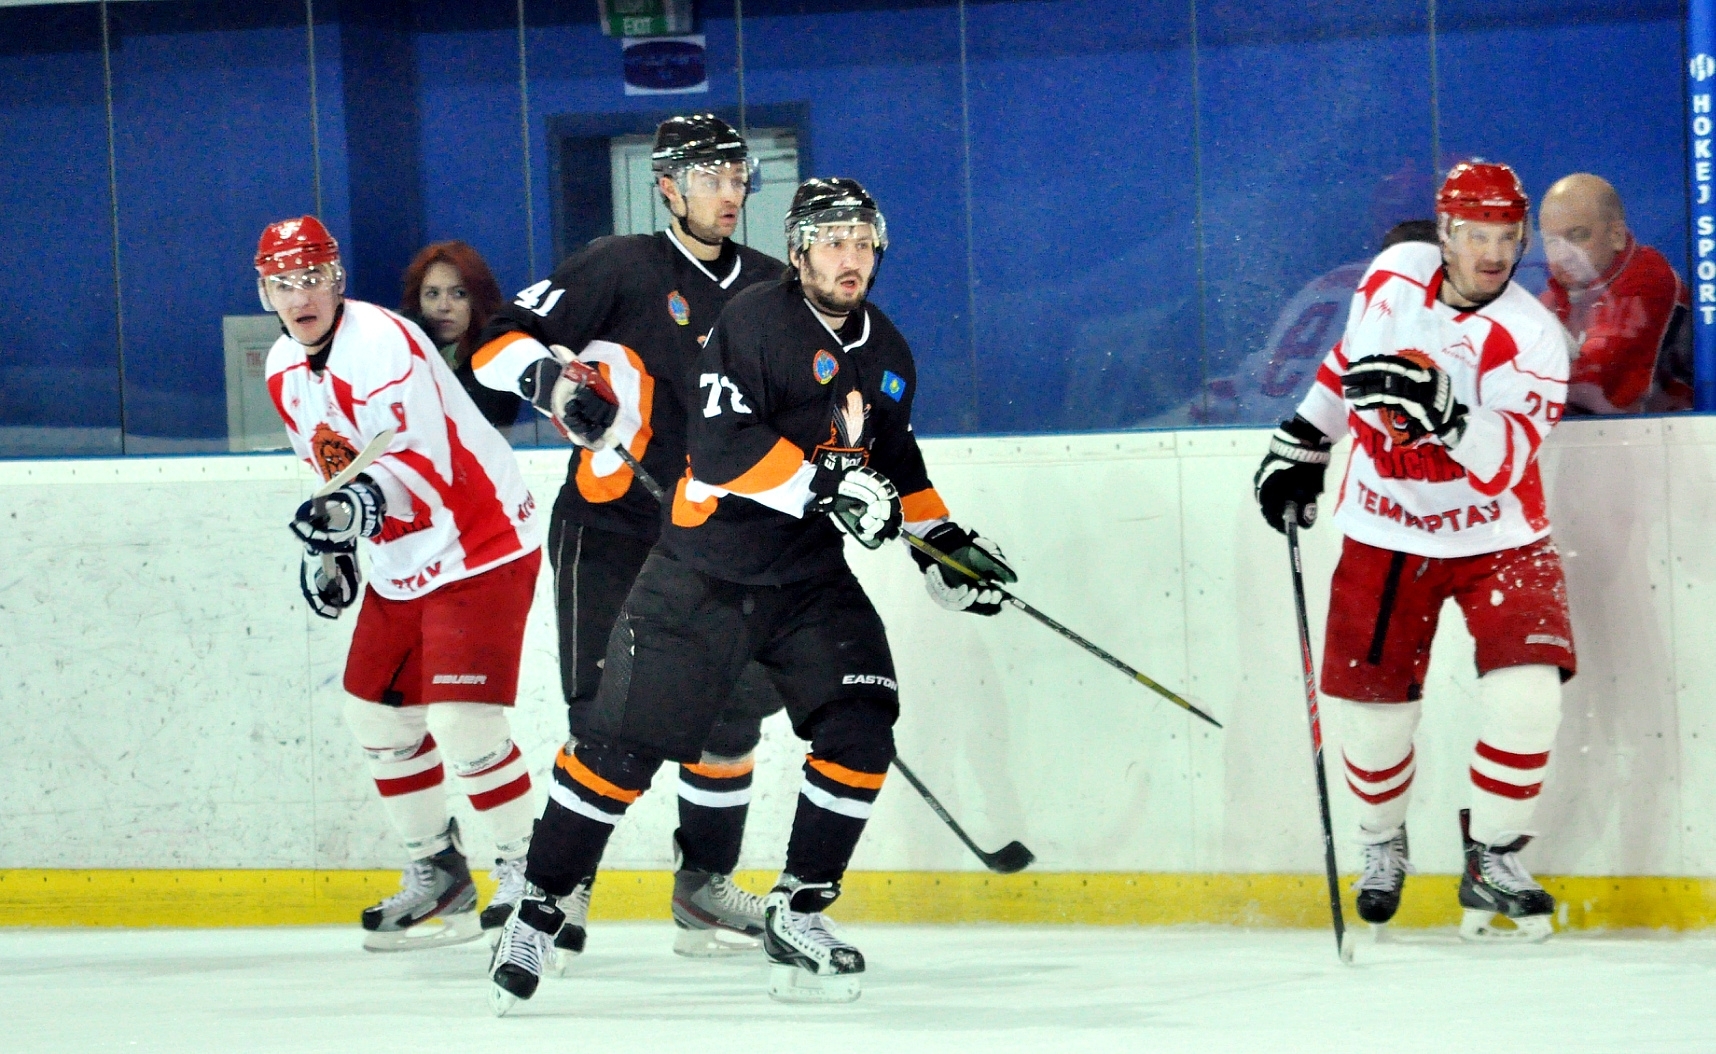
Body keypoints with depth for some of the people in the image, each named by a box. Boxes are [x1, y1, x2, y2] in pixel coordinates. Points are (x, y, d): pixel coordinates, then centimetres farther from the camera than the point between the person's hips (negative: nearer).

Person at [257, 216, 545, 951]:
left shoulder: (383, 342, -22)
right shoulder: (285, 370, 7)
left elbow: (420, 456, -32)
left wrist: (360, 504, -48)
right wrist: (328, 540, 15)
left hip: (481, 550, -9)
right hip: (399, 566, 9)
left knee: (462, 723, -17)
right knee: (379, 718, 10)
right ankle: (435, 876, 25)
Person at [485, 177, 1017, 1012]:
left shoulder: (886, 354, 10)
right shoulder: (755, 322, -14)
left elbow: (893, 458, 26)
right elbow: (722, 443, -24)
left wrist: (939, 540, 21)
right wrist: (824, 483, -28)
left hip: (811, 578, 6)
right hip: (706, 572, -6)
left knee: (861, 725, -10)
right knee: (624, 744, -6)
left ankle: (797, 912, 2)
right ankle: (538, 911, 5)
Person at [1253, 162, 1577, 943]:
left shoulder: (1532, 337, -18)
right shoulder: (1394, 274, -5)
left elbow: (1503, 463, -30)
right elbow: (1349, 358, 16)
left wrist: (1444, 411, -46)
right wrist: (1299, 447, 19)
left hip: (1493, 536, -3)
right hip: (1385, 531, 3)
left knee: (1525, 692, -20)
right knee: (1373, 706, 1)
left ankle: (1492, 861, -1)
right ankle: (1381, 845, 30)